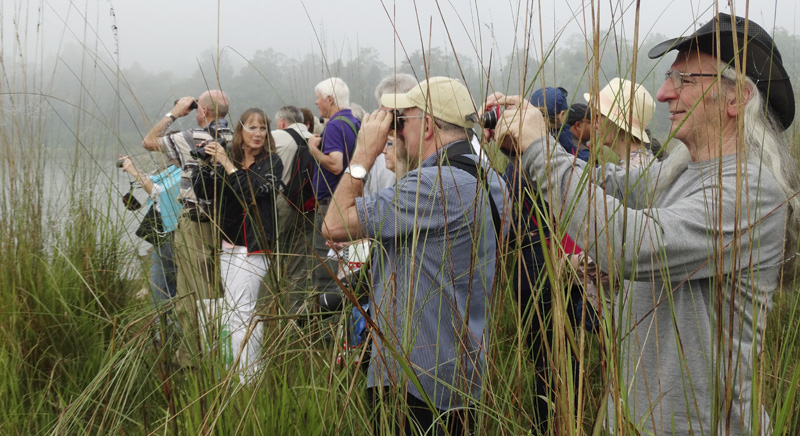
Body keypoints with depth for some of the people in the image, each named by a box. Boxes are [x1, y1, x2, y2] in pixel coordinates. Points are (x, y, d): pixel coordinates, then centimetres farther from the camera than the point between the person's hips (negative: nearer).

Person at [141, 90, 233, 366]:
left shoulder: (192, 140, -12)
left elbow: (149, 141, 0)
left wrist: (173, 114, 6)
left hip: (195, 223, -6)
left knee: (192, 294, -1)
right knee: (219, 291, 14)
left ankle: (192, 358, 1)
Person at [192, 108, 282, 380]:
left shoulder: (271, 163, 0)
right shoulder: (229, 161, 9)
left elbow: (251, 192, -16)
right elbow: (202, 192, 4)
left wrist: (227, 164, -17)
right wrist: (209, 163, -10)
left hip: (254, 247, -5)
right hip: (228, 245, 5)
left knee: (241, 310, -11)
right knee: (235, 310, 8)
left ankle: (247, 377, -8)